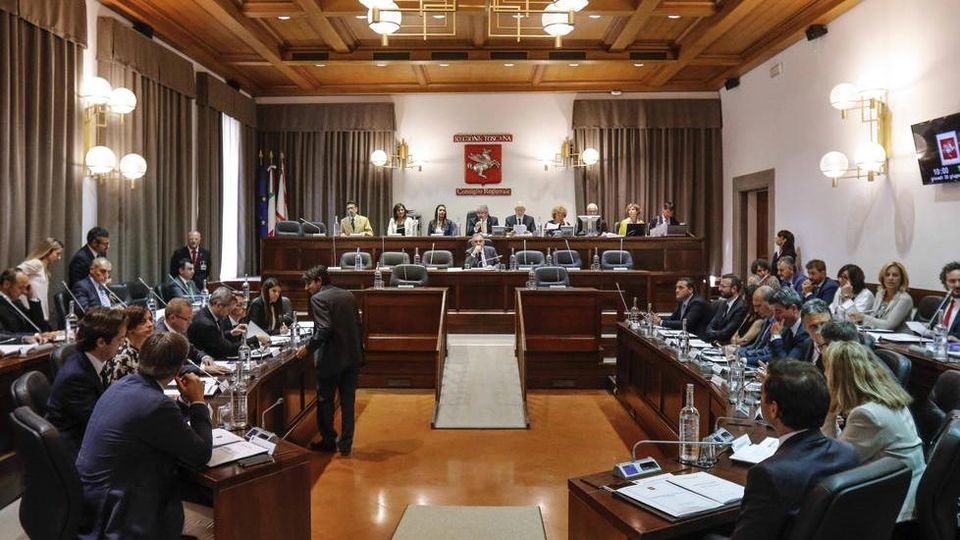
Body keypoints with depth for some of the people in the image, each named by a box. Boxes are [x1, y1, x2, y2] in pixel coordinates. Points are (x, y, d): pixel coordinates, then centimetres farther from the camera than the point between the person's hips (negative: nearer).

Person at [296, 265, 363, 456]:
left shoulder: (318, 299, -11)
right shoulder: (349, 296, 9)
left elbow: (324, 329, -21)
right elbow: (357, 325, 11)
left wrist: (308, 348, -12)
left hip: (331, 358, -6)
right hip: (352, 356, 6)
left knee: (325, 401, 11)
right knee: (348, 402, 11)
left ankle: (328, 441, 22)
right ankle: (345, 444, 17)